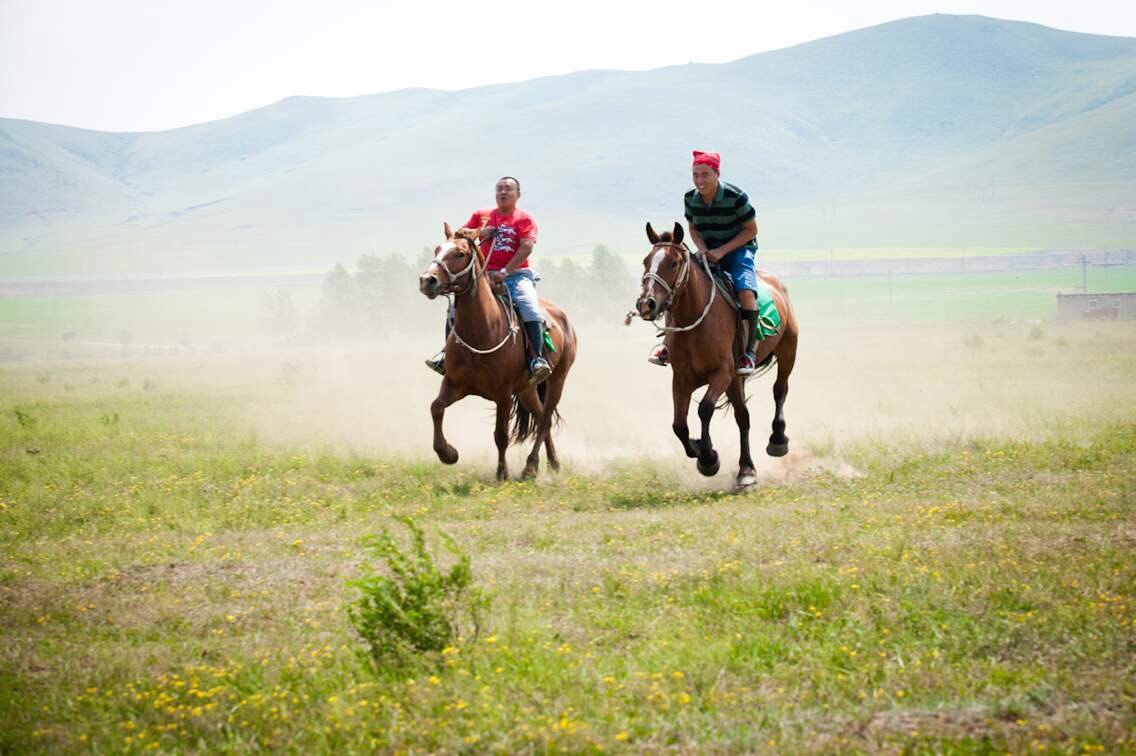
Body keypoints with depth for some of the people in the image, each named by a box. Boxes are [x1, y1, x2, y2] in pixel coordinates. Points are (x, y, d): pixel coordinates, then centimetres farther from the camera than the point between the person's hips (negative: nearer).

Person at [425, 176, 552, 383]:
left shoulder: (524, 219, 3)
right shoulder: (481, 216, 16)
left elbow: (526, 247, -11)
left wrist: (505, 272, -22)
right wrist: (478, 232, -5)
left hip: (516, 274, -4)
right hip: (485, 276, 4)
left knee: (529, 307, -30)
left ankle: (537, 357, -30)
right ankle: (447, 351, -5)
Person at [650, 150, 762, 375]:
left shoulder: (736, 197, -19)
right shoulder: (691, 199, -5)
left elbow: (751, 229, -12)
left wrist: (722, 251, -20)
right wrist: (702, 248, -11)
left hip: (738, 249, -5)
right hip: (708, 251, 5)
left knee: (746, 292, -30)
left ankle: (749, 352, -20)